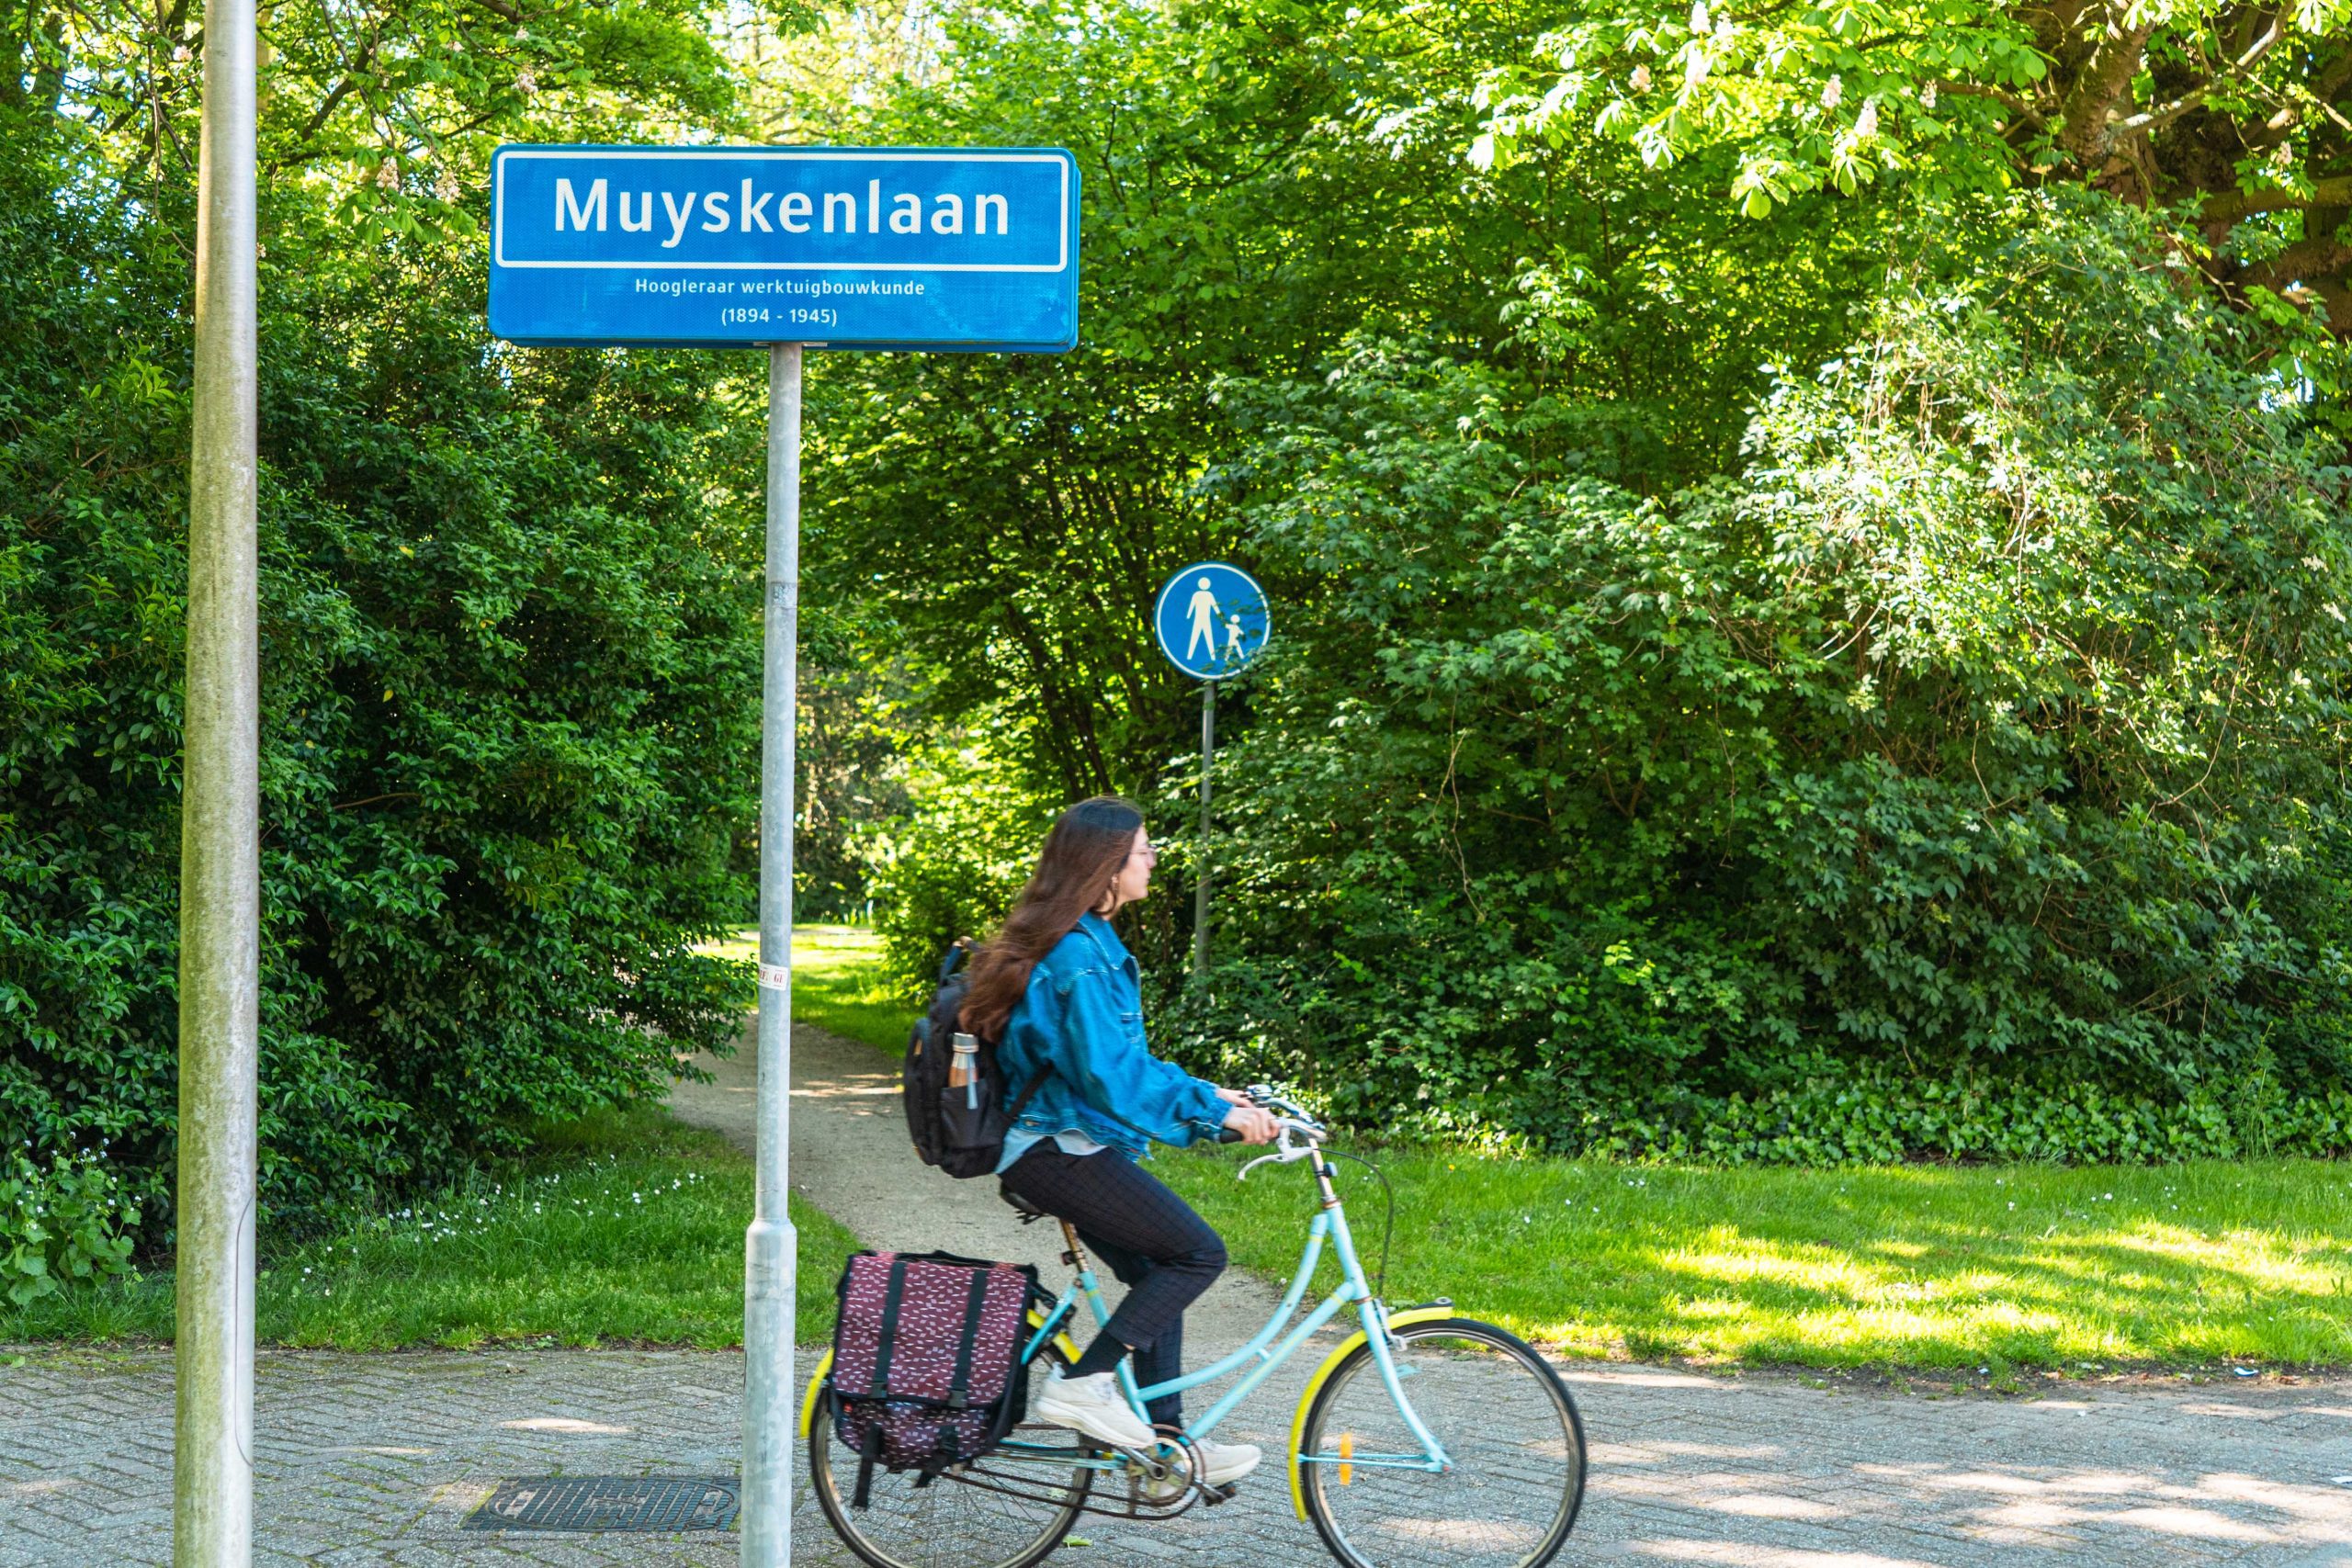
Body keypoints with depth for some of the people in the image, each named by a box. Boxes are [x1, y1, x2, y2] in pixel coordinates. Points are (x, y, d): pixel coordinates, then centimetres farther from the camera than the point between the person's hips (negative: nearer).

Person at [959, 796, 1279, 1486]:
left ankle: (1166, 1440, 18)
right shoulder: (1078, 956, -20)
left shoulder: (1087, 942, 14)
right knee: (1199, 1253, -11)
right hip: (1060, 1150, -11)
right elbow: (1112, 1075, -25)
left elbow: (1118, 1058, 22)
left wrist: (1207, 1095, 15)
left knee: (1161, 1274, 13)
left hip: (1055, 1146, 11)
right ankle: (1084, 1384, -10)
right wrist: (1214, 1111, -19)